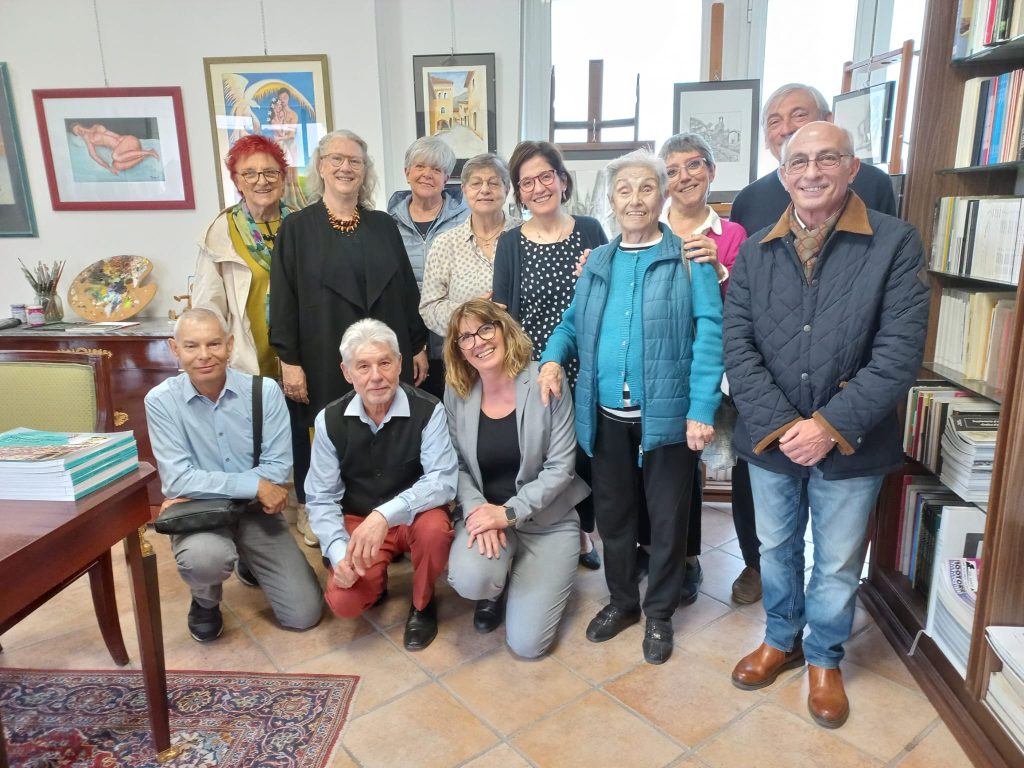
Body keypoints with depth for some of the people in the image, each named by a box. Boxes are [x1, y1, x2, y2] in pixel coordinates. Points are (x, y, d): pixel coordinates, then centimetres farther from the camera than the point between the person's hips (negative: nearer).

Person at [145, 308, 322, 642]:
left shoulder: (264, 390, -10)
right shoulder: (161, 401, -11)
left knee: (304, 614, -4)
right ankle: (205, 600, 3)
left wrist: (197, 494, -18)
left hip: (256, 511, 2)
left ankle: (249, 561, 29)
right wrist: (254, 484, -22)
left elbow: (278, 468, -13)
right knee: (205, 556, -38)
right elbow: (177, 480, -16)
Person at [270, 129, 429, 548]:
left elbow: (406, 290, 10)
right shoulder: (297, 227, 0)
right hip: (324, 359, -2)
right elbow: (283, 299, -3)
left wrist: (418, 345, 8)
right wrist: (289, 360, -9)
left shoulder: (384, 226, 9)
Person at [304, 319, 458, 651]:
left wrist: (385, 514, -40)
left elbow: (444, 480, -26)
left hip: (414, 517, -1)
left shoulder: (428, 411, -19)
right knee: (343, 602, -20)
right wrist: (339, 551, -24)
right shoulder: (330, 420, -10)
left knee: (434, 528, -35)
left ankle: (422, 604, -3)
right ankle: (377, 579, 19)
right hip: (357, 521, 2)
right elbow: (321, 498, -7)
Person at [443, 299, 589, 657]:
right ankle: (495, 585, 9)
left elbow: (560, 467, -14)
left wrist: (509, 513, -21)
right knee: (470, 580, -31)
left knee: (527, 643, -7)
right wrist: (476, 509, -19)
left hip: (546, 519, -2)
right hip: (484, 513, 2)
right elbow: (457, 466, 0)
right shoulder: (456, 393, -2)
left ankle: (514, 575, 27)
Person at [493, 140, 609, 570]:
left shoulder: (590, 231, 3)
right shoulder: (511, 244, 2)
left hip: (584, 368, 1)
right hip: (532, 371, 0)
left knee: (584, 449, 10)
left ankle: (582, 531, 33)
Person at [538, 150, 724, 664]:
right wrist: (554, 357, -5)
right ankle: (622, 600, 39)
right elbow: (572, 323, 17)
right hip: (607, 417, 4)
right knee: (613, 514, 17)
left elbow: (709, 334, -11)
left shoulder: (689, 259, -4)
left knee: (667, 520, 11)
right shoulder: (597, 263, 11)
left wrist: (702, 410, -19)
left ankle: (659, 614, 32)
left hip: (667, 416, -4)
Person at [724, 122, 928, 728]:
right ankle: (781, 640, 44)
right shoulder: (755, 252, 1)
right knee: (776, 548, 20)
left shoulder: (896, 243, -8)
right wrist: (779, 425, -15)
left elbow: (900, 352, -14)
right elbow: (738, 345, -5)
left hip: (850, 445, -2)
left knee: (838, 563, 14)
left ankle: (825, 658, 39)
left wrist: (831, 425, -19)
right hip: (771, 440, 3)